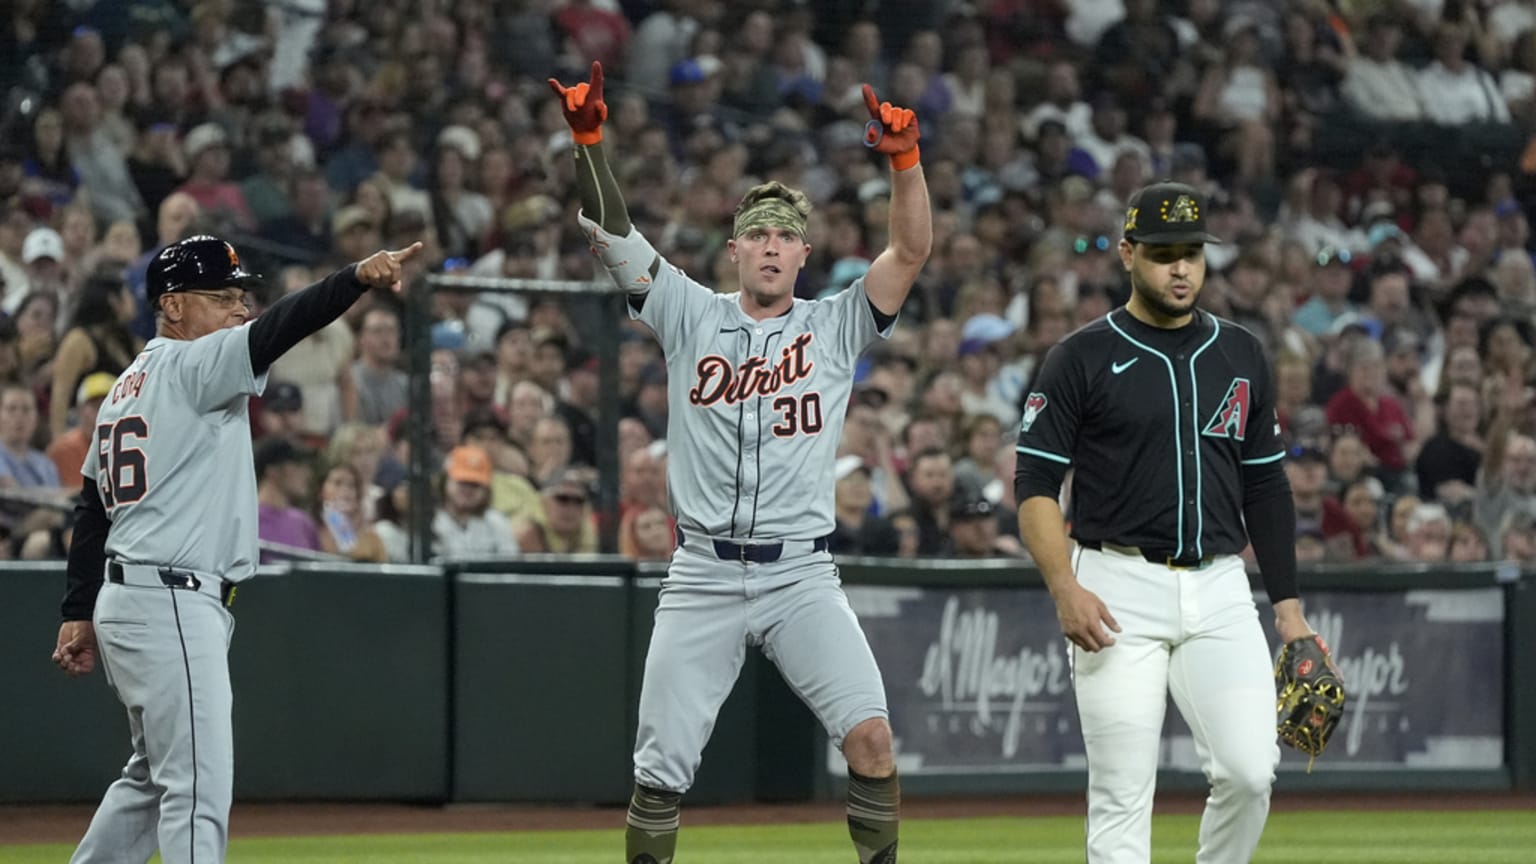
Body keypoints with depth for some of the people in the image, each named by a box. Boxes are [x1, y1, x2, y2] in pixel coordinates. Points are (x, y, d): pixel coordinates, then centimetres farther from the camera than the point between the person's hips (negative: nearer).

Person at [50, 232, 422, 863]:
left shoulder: (127, 386, 18)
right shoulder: (191, 366, -9)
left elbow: (91, 507, 19)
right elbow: (271, 333, -27)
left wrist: (79, 613, 19)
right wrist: (355, 278, -39)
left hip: (123, 600, 10)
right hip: (173, 604, -10)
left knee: (154, 776, 22)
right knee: (199, 788, -13)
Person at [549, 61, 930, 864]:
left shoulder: (835, 326, 7)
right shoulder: (691, 316, 8)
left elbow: (911, 250, -5)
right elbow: (611, 233, 1)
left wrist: (904, 158, -20)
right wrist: (588, 137, -12)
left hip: (802, 577, -1)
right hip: (702, 578, 1)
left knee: (869, 736, -19)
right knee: (660, 770, 1)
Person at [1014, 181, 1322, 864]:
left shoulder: (1241, 356, 13)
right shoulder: (1082, 359, 0)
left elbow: (1265, 487, 18)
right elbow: (1035, 486, -3)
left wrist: (1288, 605, 13)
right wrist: (1065, 588, -17)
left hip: (1220, 589, 3)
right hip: (1120, 590, -3)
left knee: (1249, 773, -10)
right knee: (1121, 800, -5)